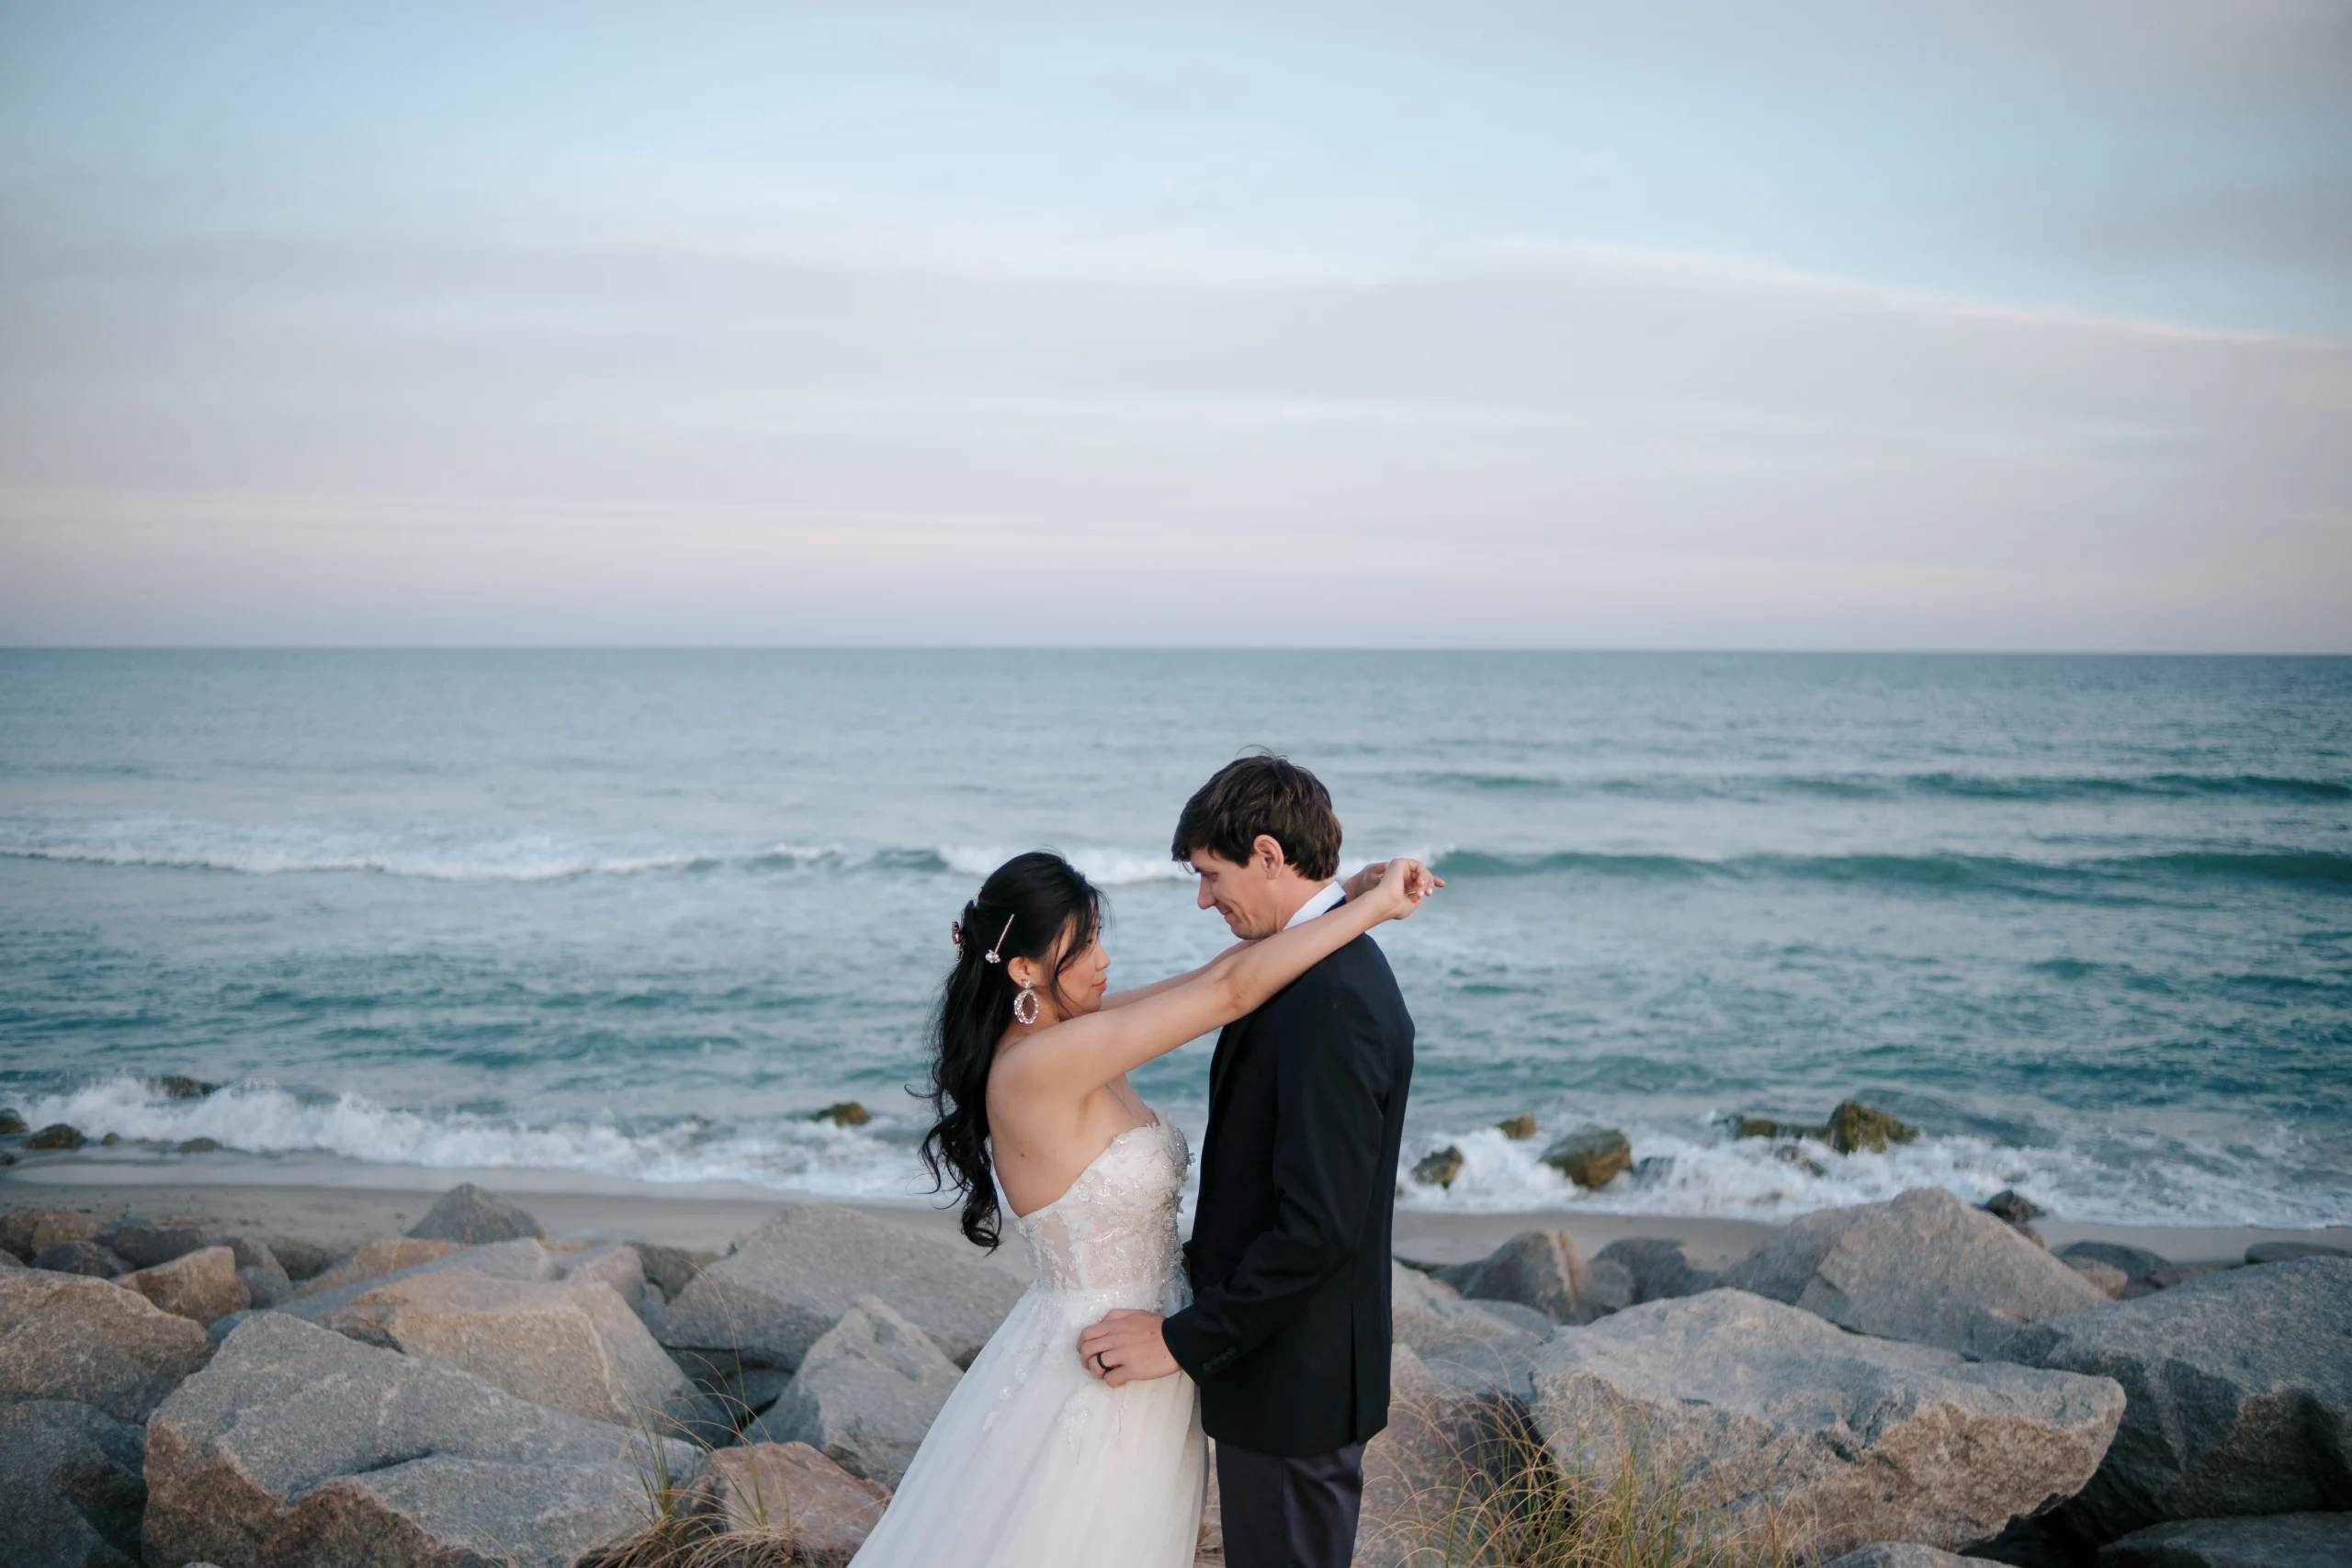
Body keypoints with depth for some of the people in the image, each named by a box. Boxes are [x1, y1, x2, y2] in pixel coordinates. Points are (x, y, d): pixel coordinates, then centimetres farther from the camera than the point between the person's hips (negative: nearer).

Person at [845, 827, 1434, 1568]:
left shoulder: (1073, 1041, -1)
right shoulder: (1039, 1066, -27)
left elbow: (1209, 980, 4)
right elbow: (1229, 990, -29)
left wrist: (1342, 894, -5)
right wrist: (1376, 905, -22)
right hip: (1101, 1380, -9)